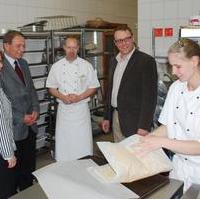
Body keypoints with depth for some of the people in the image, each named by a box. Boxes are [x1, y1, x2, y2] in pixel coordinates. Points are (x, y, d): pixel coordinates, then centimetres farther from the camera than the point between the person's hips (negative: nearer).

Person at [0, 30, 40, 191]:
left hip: (30, 125, 7)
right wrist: (21, 117, -15)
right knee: (14, 167, 9)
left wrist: (35, 109, -1)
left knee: (29, 166, 16)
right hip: (13, 128, -7)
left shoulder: (23, 63, 11)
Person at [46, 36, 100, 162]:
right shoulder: (57, 66, 3)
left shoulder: (86, 65, -1)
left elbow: (93, 87, 1)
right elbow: (51, 87, 8)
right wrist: (62, 97, -11)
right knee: (63, 143, 5)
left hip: (81, 108, -1)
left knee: (83, 141, 1)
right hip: (63, 108, 2)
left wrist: (79, 97, -14)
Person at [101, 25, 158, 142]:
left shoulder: (146, 61, -12)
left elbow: (150, 96, -16)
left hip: (134, 121, -6)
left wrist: (144, 126, -19)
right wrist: (107, 117, 16)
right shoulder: (114, 61, 11)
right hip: (116, 118, 7)